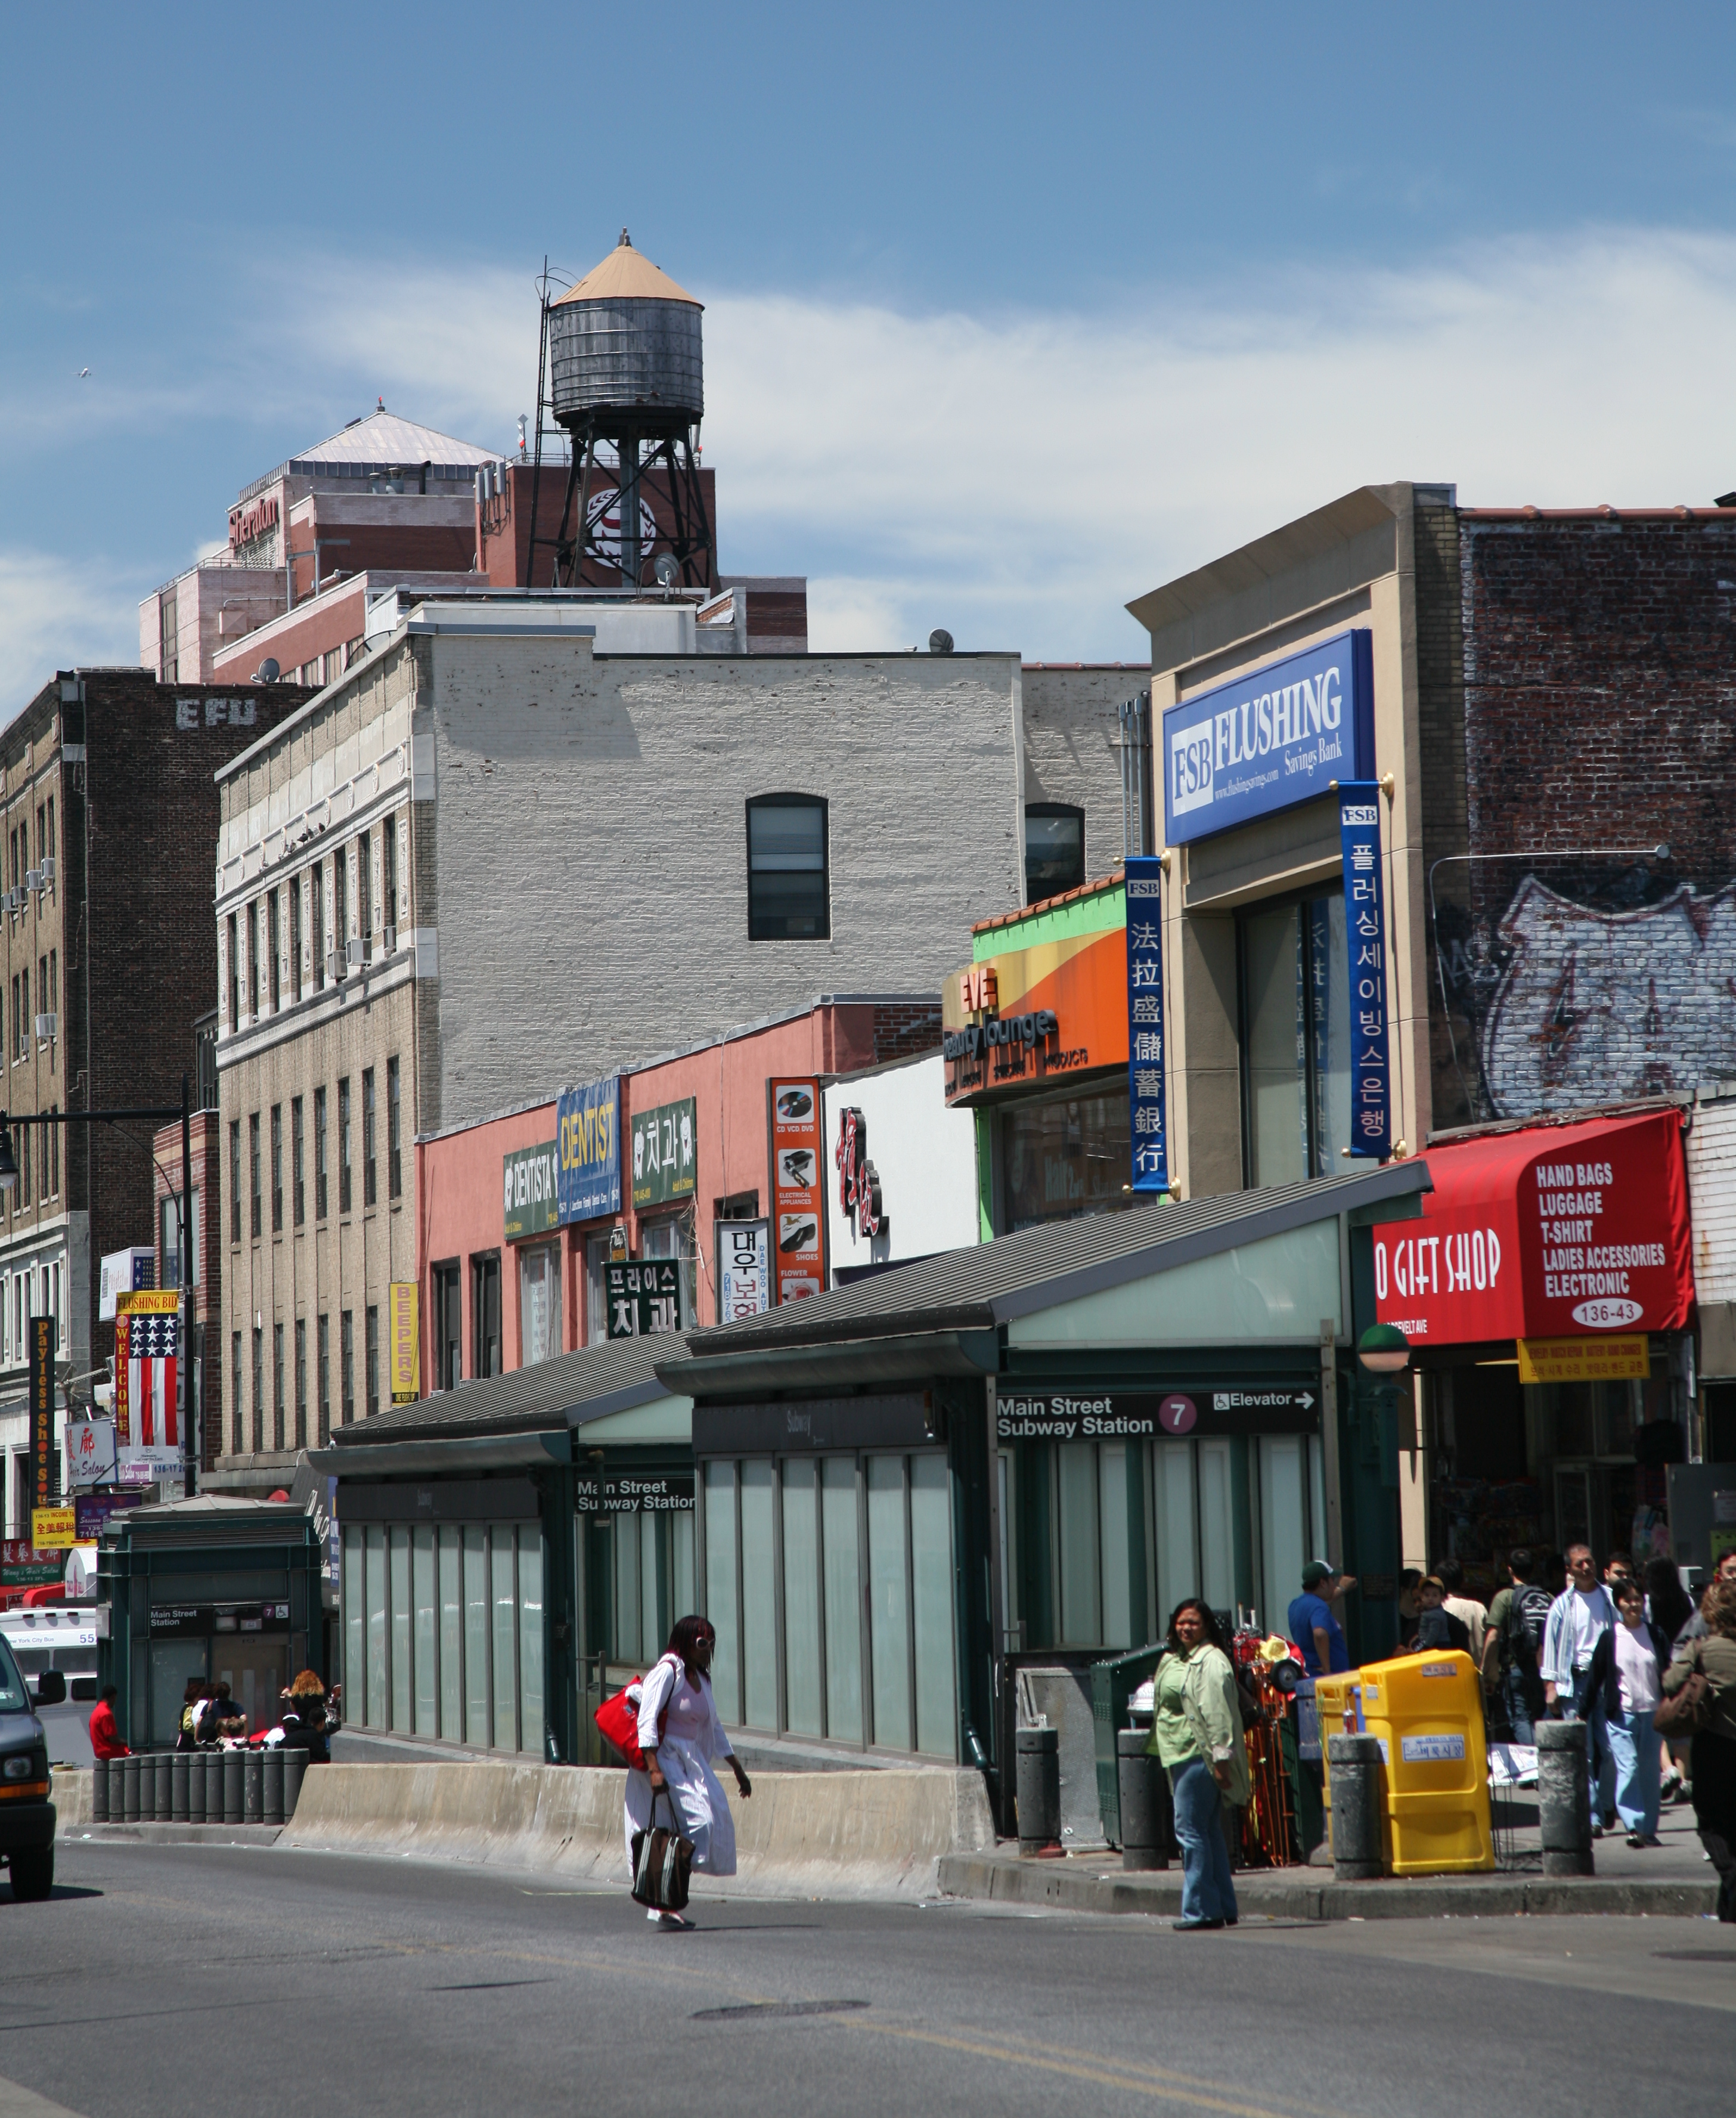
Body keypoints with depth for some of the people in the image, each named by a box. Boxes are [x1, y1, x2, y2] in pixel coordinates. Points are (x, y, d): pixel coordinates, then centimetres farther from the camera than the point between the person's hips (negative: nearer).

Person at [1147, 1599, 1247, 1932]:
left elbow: (1217, 1714, -17)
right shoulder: (1175, 1660, 18)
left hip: (1199, 1755, -10)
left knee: (1191, 1830, -10)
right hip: (1180, 1755, 10)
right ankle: (1223, 1908, 15)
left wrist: (1221, 1758, -21)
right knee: (1209, 1833, 11)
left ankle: (1201, 1909, -8)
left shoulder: (1211, 1661, -11)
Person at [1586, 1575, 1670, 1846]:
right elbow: (1595, 1678, 4)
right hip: (1621, 1714, -2)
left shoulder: (1656, 1635, 5)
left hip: (1652, 1712, 2)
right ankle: (1634, 1825, -17)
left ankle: (1649, 1828, 14)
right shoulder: (1609, 1638, 0)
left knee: (1650, 1771, 6)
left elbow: (1668, 1673, 9)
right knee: (1627, 1768, -13)